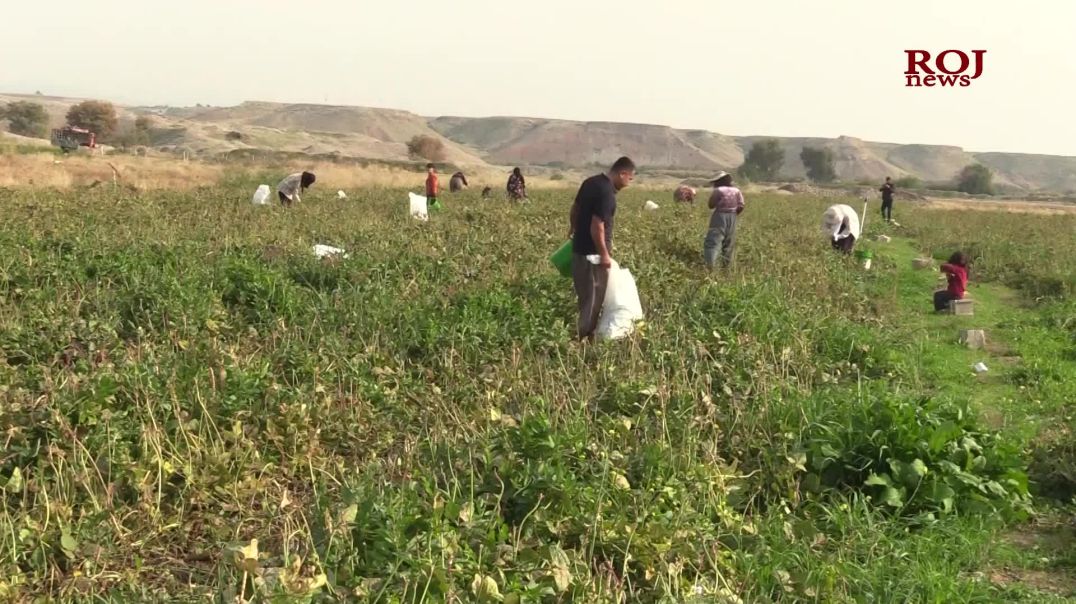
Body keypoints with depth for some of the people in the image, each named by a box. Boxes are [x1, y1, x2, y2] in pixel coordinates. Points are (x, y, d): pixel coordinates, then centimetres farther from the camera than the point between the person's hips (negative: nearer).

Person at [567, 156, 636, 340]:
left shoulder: (591, 182, 6)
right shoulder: (607, 193, -22)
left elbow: (575, 209, 18)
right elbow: (597, 227, -25)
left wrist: (573, 230, 33)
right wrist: (604, 254, -18)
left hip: (579, 248, 9)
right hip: (593, 253, -9)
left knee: (585, 295, 17)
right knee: (593, 298, 2)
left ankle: (582, 333, 25)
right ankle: (585, 337, 7)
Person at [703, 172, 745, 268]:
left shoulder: (718, 190, -9)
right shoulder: (736, 191, 7)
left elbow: (711, 205, -6)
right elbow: (741, 206, 3)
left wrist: (713, 195, 3)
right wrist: (734, 214, 16)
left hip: (720, 216, -6)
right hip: (732, 218, 6)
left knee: (713, 241, -8)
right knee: (728, 243, 17)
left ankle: (710, 265, -21)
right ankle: (726, 265, 21)